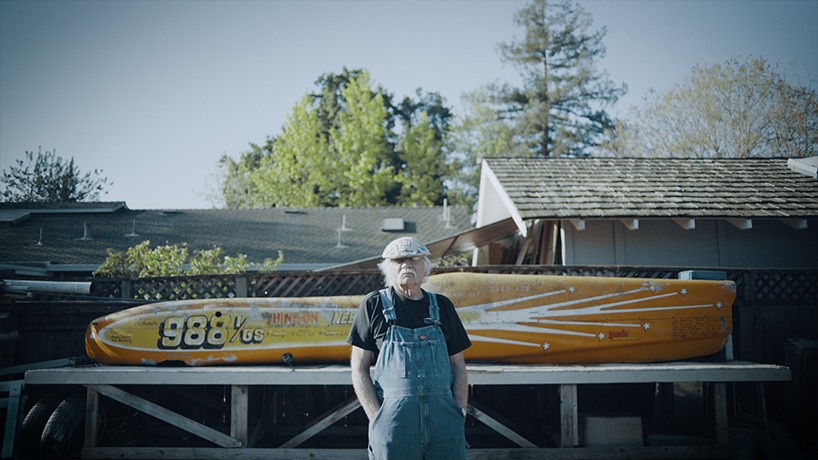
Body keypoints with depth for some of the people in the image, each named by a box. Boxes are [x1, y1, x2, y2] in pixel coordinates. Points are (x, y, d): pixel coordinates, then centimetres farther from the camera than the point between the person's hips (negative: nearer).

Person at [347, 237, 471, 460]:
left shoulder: (442, 306, 14)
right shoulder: (374, 304, 5)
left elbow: (458, 366, 16)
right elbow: (359, 368, 3)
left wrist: (460, 414, 3)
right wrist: (377, 419, -6)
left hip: (443, 419, 3)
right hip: (393, 419, -2)